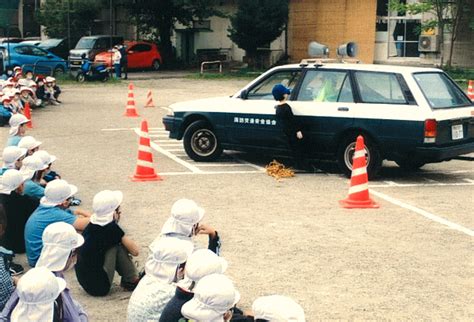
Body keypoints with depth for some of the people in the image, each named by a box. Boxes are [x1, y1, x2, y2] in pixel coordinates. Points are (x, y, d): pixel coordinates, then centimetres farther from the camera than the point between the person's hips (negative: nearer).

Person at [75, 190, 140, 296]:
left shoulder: (92, 225, 6)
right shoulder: (112, 228, -14)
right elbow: (135, 250, -7)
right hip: (100, 286, -8)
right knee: (118, 245, -6)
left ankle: (127, 279, 16)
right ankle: (132, 282, 3)